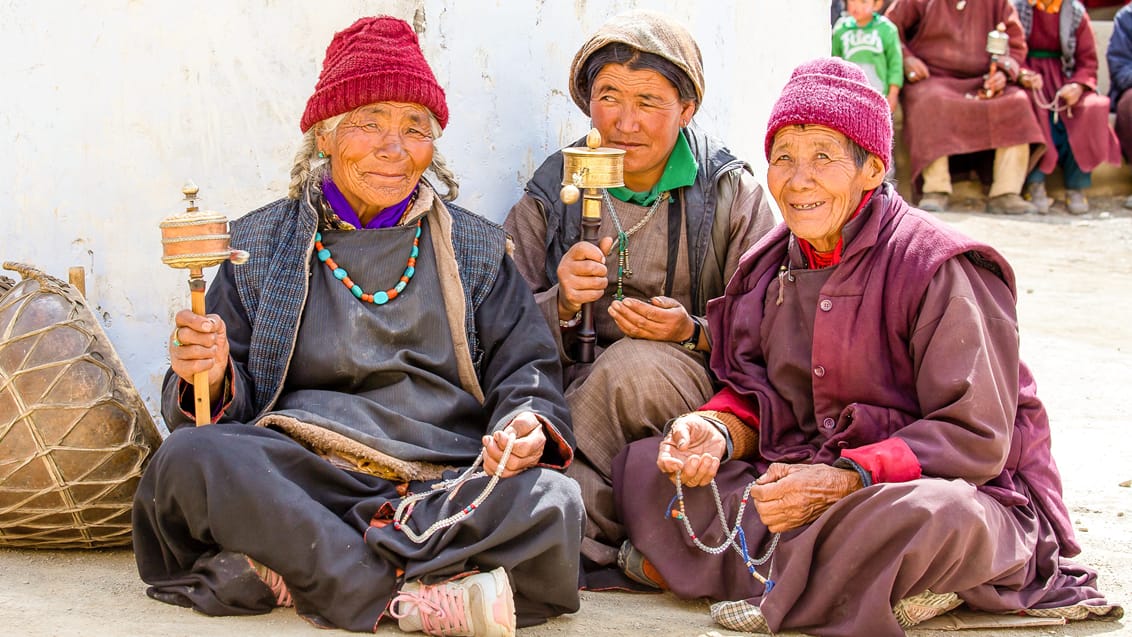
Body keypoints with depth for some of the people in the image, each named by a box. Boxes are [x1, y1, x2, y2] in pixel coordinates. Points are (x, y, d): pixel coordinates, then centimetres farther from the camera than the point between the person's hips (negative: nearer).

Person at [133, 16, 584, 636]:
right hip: (297, 480, 0)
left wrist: (529, 425, -11)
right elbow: (235, 406, 12)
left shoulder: (478, 249, 18)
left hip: (447, 486, 0)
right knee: (189, 458, -31)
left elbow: (524, 368, 13)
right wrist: (211, 380, -13)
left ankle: (295, 571, -34)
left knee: (551, 501, -31)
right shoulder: (258, 244, 16)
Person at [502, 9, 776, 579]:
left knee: (635, 366, -36)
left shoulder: (732, 194, 7)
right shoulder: (550, 196, 12)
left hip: (695, 393, -1)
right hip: (577, 391, 1)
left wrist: (693, 334, -19)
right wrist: (562, 305, -18)